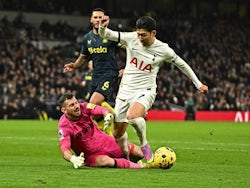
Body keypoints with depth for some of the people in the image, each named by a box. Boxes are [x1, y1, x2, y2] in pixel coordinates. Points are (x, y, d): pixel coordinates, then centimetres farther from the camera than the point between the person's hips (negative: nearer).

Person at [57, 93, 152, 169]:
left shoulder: (84, 107, -12)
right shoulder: (64, 127, -24)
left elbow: (102, 109, -25)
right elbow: (65, 149, -34)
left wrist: (108, 114, -51)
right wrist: (73, 159, -57)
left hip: (104, 142, 5)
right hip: (91, 155, -5)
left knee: (139, 154, 2)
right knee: (105, 161, -40)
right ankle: (138, 166, -25)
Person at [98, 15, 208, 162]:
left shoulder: (163, 50, -8)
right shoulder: (131, 38, -4)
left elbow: (182, 65, 8)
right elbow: (106, 34, -2)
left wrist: (198, 84, 14)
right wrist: (103, 27, -26)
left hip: (145, 91, -4)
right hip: (125, 90, 4)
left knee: (132, 116, -36)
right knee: (117, 134, 4)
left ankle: (144, 144, -11)